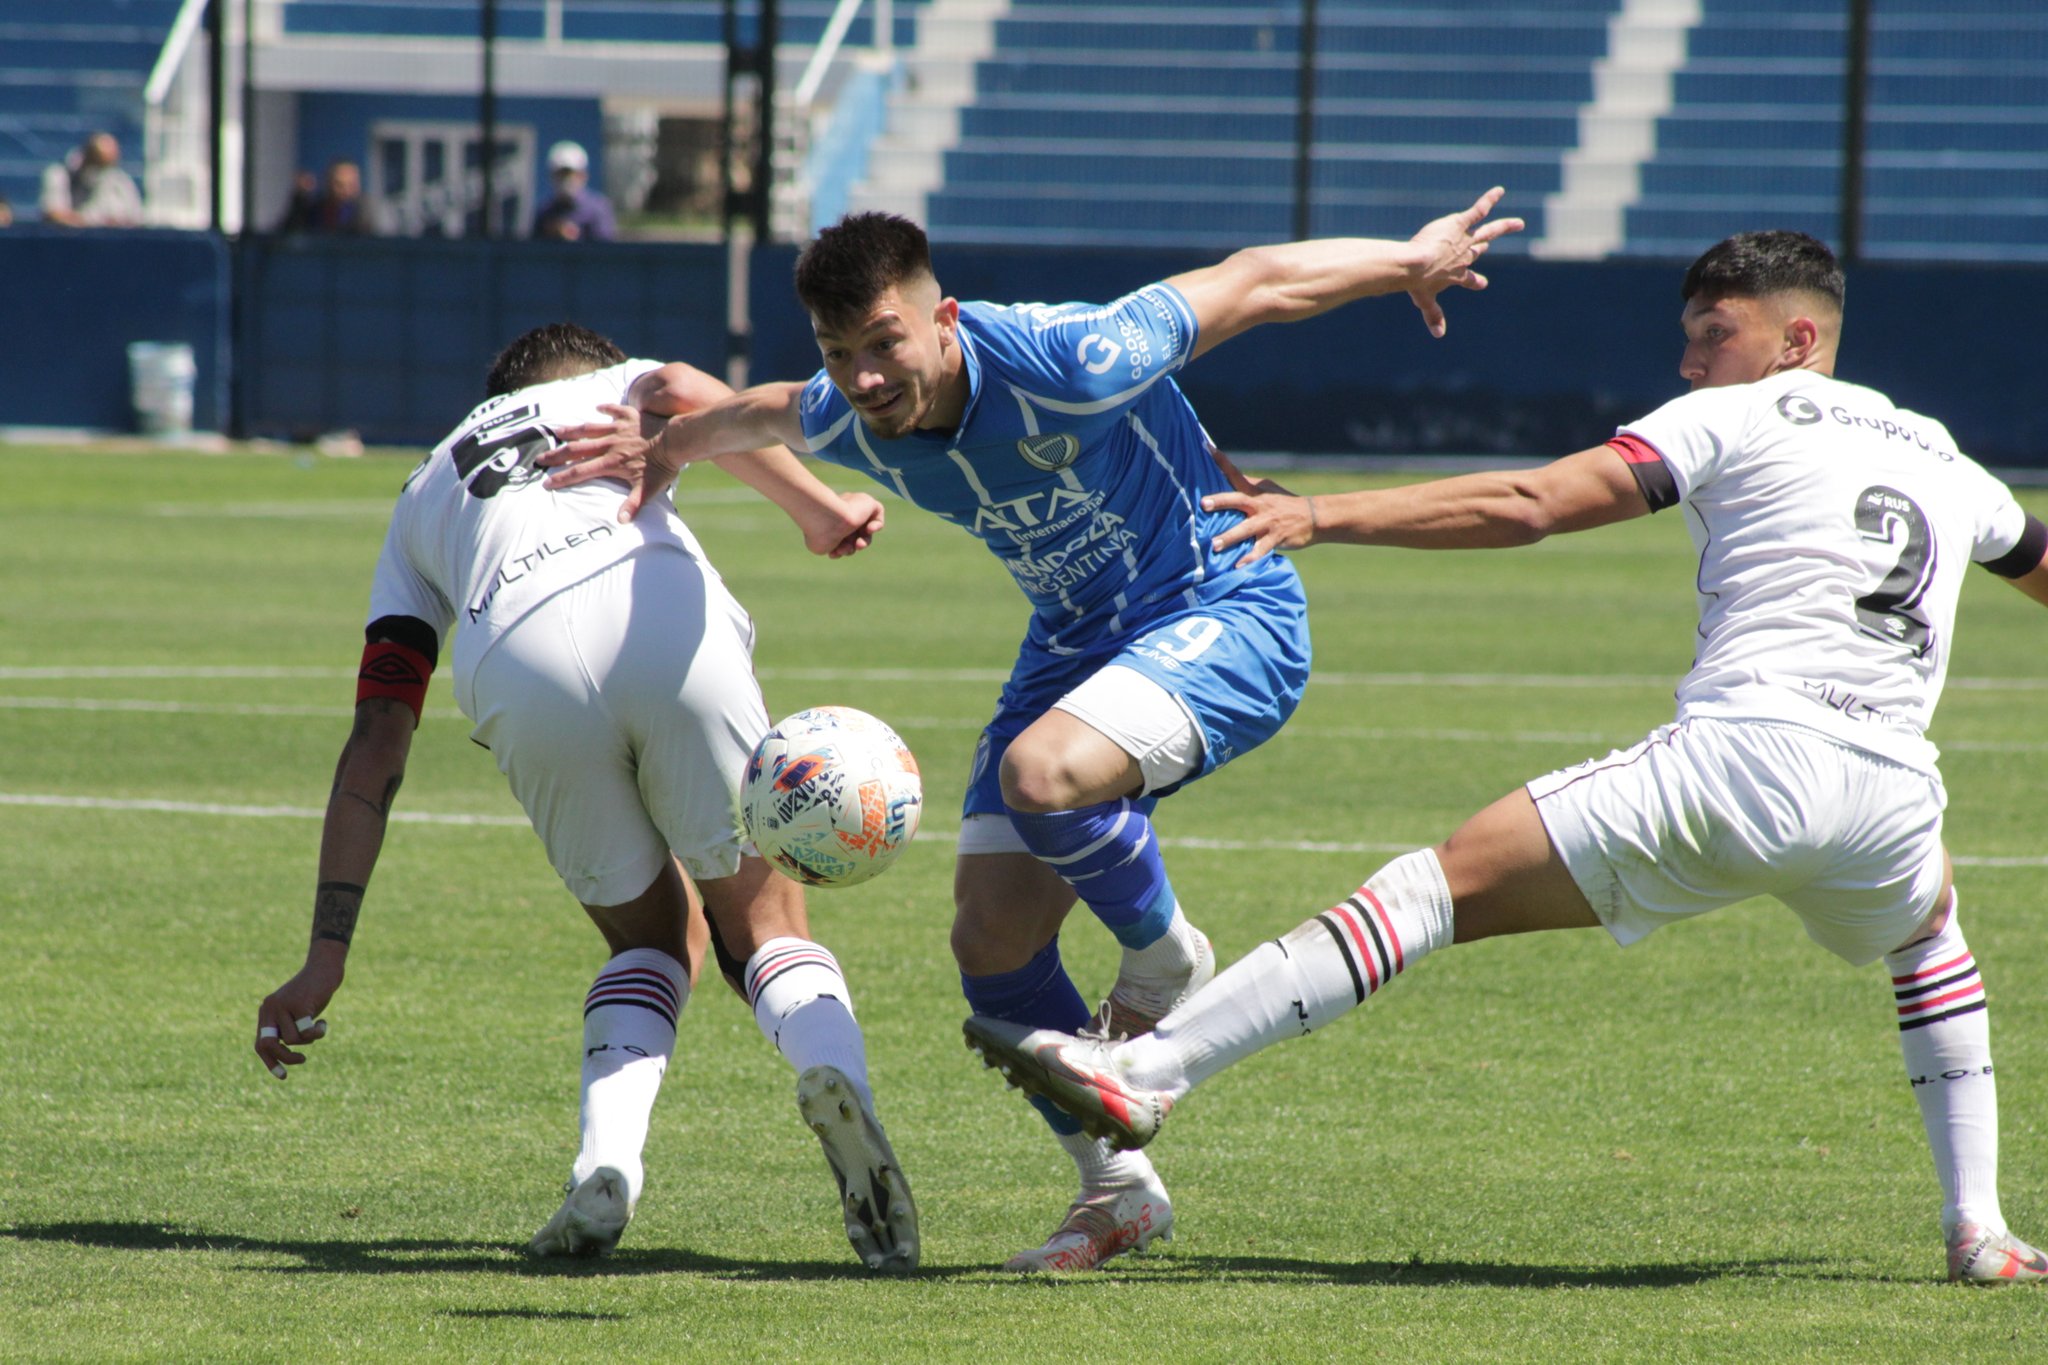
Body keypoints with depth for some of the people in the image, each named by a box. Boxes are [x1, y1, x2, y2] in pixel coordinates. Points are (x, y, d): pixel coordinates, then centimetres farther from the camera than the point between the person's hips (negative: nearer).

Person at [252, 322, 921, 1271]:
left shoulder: (422, 498, 39)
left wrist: (325, 959, 26)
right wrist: (816, 509, 0)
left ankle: (606, 1169, -1)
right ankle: (831, 1066, -22)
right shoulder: (610, 389, 36)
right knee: (763, 921, 11)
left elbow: (377, 742, 29)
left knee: (652, 941, 22)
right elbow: (683, 394, 7)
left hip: (517, 663, 2)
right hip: (660, 604, -2)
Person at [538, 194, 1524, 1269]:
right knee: (989, 939, -3)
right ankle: (1116, 1193, 14)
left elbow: (1255, 284, -17)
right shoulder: (851, 423, -10)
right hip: (1075, 646, 7)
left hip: (1224, 614, -7)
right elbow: (762, 415, 18)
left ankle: (1165, 957, -5)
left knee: (1040, 774, -35)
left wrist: (1407, 262, -6)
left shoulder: (1067, 364, -30)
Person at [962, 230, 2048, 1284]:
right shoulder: (1946, 463, 26)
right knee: (1929, 934, 39)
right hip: (1890, 798, 5)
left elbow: (1527, 505, -2)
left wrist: (1323, 516, -5)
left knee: (1439, 886, -5)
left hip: (1741, 755, -5)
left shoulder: (1740, 418, 9)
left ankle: (1147, 1070, -15)